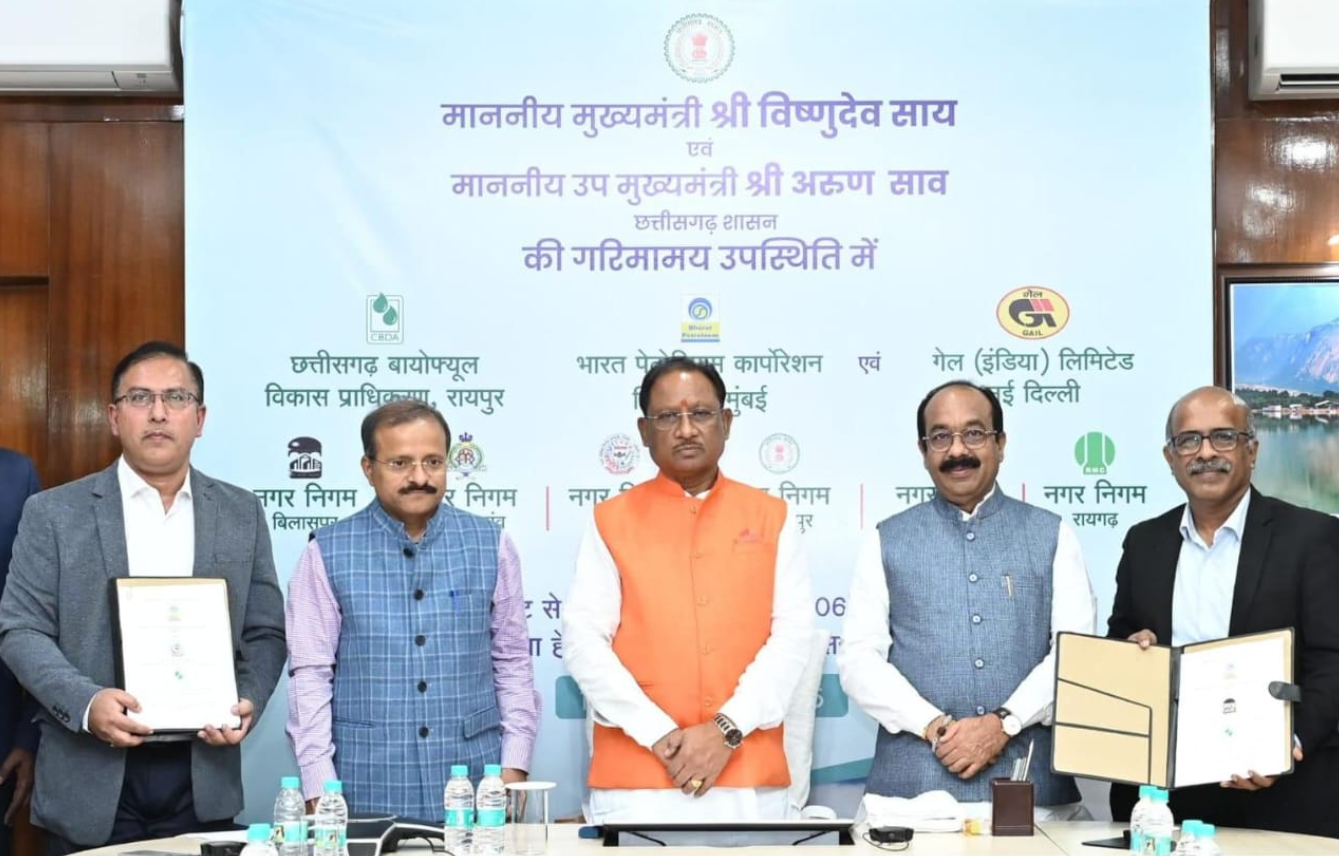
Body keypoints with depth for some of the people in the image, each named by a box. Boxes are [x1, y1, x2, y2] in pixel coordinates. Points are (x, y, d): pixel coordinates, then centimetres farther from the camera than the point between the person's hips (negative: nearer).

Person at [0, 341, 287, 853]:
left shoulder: (242, 514, 9)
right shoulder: (54, 513, 2)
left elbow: (265, 632, 9)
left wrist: (248, 701, -10)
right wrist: (86, 703, -18)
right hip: (90, 782, -1)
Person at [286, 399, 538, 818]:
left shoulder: (490, 545, 4)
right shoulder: (328, 554, -1)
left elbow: (512, 663, 7)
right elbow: (310, 673, -2)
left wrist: (514, 767, 0)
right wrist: (320, 790, -7)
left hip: (473, 785, 2)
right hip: (368, 790, -1)